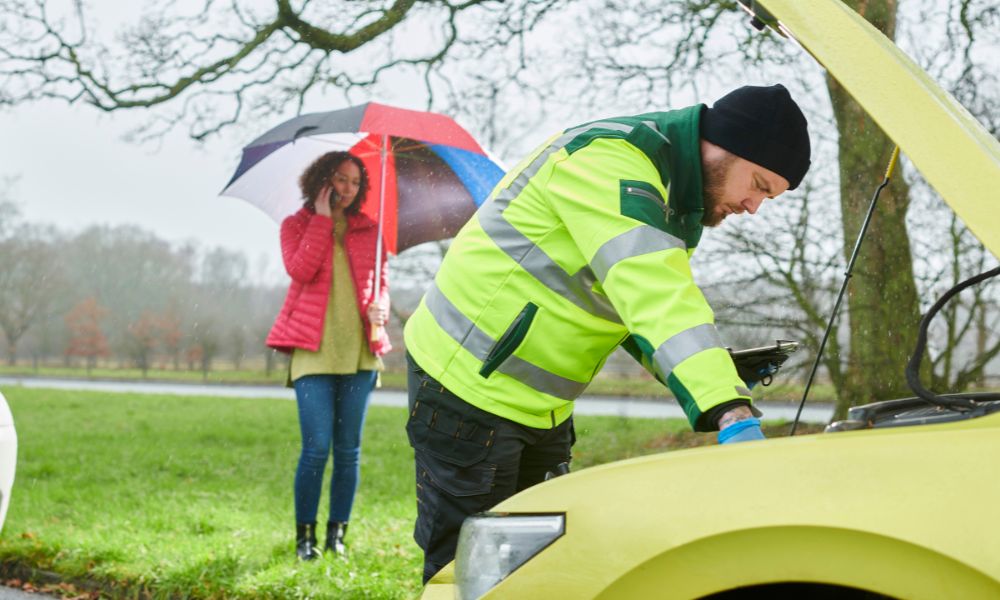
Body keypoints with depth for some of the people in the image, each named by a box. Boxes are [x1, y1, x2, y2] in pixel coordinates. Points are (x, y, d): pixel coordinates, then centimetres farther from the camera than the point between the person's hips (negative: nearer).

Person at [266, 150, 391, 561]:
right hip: (314, 350, -3)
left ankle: (337, 535, 13)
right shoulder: (297, 225, 6)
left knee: (349, 449, 5)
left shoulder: (368, 230, 14)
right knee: (316, 447, -9)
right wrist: (322, 219, -8)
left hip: (359, 350, 3)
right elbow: (300, 270, -11)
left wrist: (380, 306, -5)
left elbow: (380, 278, 17)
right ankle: (304, 536, 3)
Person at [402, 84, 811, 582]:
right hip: (469, 381, -10)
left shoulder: (675, 196, 9)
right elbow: (655, 296, -37)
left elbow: (639, 307, 13)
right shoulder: (610, 162, -24)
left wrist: (720, 370, -5)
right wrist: (733, 417, -44)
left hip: (542, 408, 10)